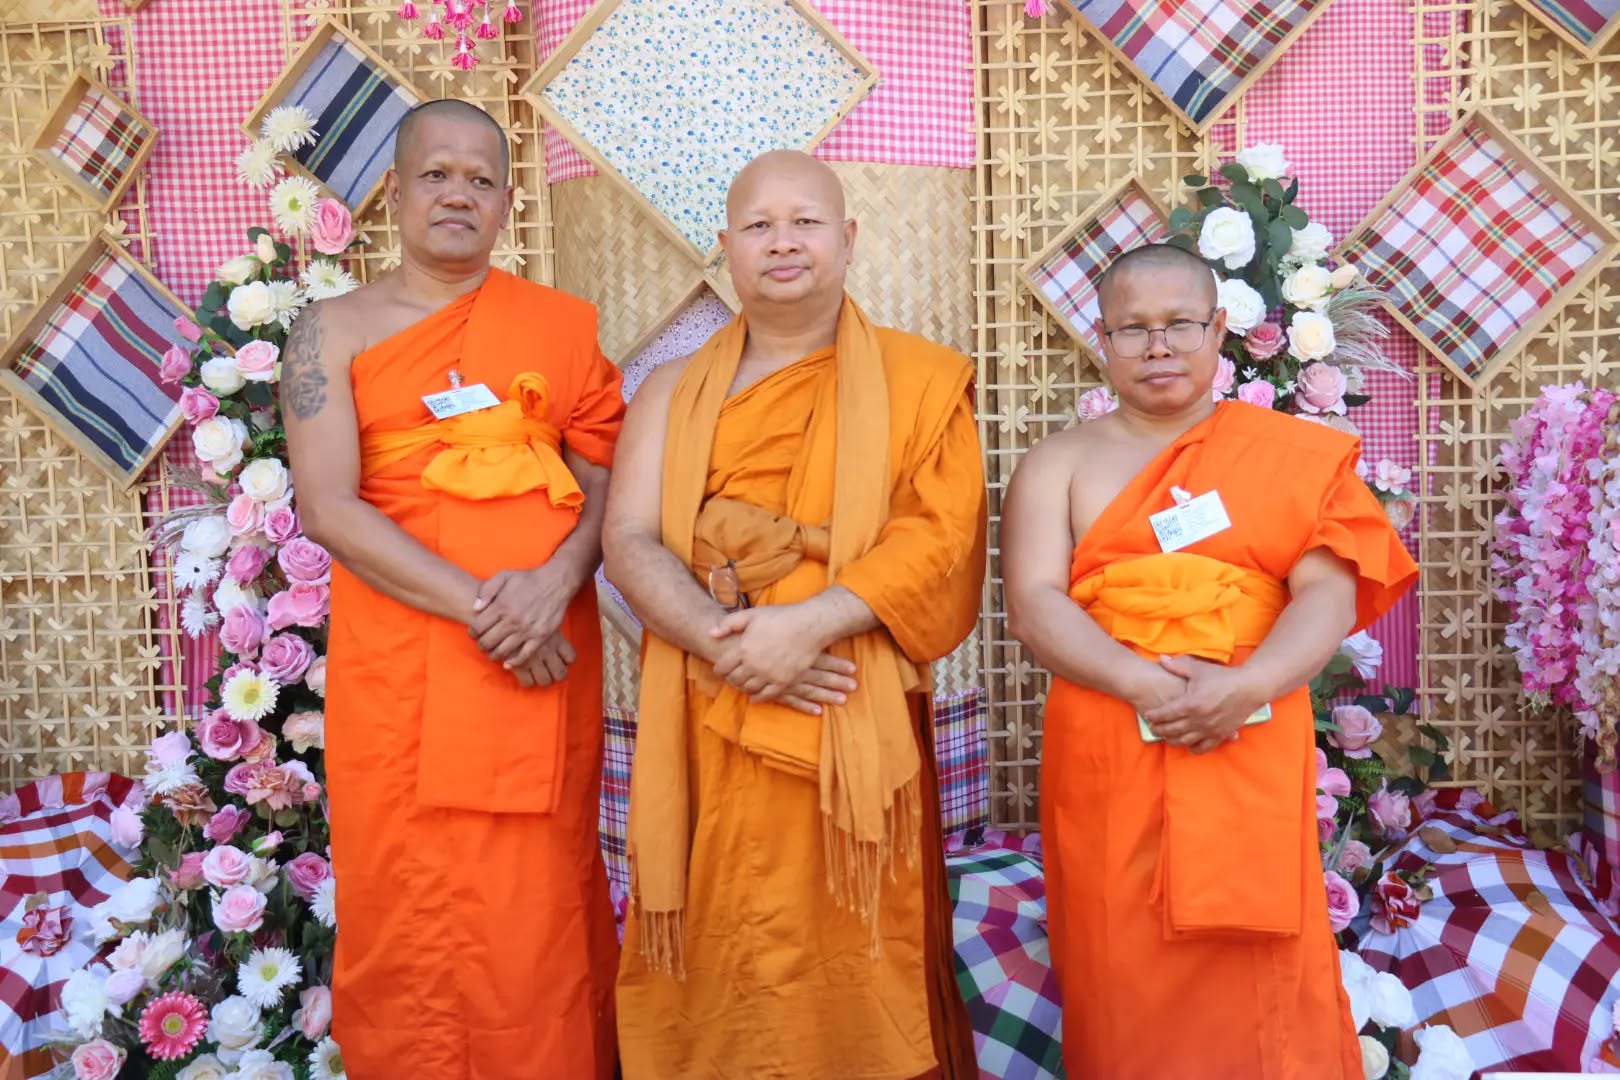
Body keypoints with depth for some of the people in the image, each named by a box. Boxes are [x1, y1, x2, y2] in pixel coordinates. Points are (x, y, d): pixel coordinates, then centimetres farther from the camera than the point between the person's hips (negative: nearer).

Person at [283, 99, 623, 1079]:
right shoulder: (337, 329, 3)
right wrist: (477, 604, -15)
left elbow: (605, 481, 6)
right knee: (407, 914, 8)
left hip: (548, 661, 1)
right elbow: (328, 506, -7)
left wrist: (557, 580, -14)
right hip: (399, 663, -1)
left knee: (541, 913, 6)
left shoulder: (565, 323, 8)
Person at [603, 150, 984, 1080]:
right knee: (722, 947, 9)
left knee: (854, 950, 4)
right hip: (709, 716, 2)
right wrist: (722, 640, -16)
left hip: (856, 717, -2)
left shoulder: (918, 381, 5)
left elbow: (939, 533, -7)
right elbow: (630, 538, 0)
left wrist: (808, 624, -19)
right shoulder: (674, 393, 12)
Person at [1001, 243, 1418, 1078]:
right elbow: (1033, 604, -6)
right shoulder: (1060, 462, 6)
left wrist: (1246, 685, -21)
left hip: (1251, 753, 0)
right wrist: (1142, 683, -21)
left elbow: (1330, 592, -3)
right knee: (1126, 984, 8)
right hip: (1107, 762, 0)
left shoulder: (1290, 452, 7)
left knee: (1252, 984, 5)